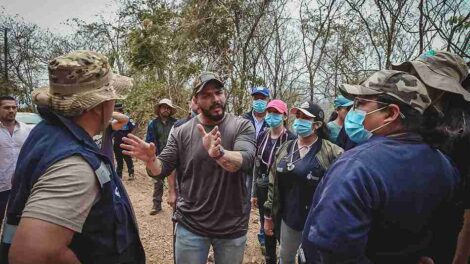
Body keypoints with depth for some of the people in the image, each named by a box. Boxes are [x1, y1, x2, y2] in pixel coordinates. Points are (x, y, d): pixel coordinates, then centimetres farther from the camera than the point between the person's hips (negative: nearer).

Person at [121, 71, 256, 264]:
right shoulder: (181, 132, -3)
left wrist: (218, 153, -45)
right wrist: (150, 160, -25)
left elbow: (245, 161, -25)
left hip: (232, 226, 0)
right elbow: (161, 170, -2)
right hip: (191, 225, 1)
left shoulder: (242, 126, -8)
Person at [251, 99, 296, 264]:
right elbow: (256, 165, 7)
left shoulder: (290, 139, -11)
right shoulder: (262, 136, 3)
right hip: (263, 189, 5)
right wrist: (254, 192, 8)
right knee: (266, 227, 16)